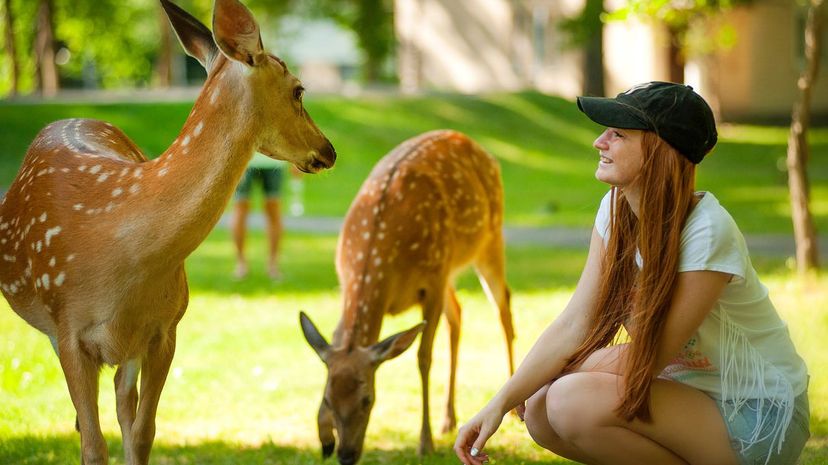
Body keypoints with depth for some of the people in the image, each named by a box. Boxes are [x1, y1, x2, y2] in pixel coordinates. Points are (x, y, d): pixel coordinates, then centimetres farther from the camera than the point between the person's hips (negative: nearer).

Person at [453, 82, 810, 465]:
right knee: (541, 412, -9)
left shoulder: (708, 232, -25)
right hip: (691, 389, 7)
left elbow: (648, 356, -20)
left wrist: (563, 371, -6)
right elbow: (574, 325, -6)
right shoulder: (616, 211, -2)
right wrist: (501, 402, -15)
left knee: (575, 401, -25)